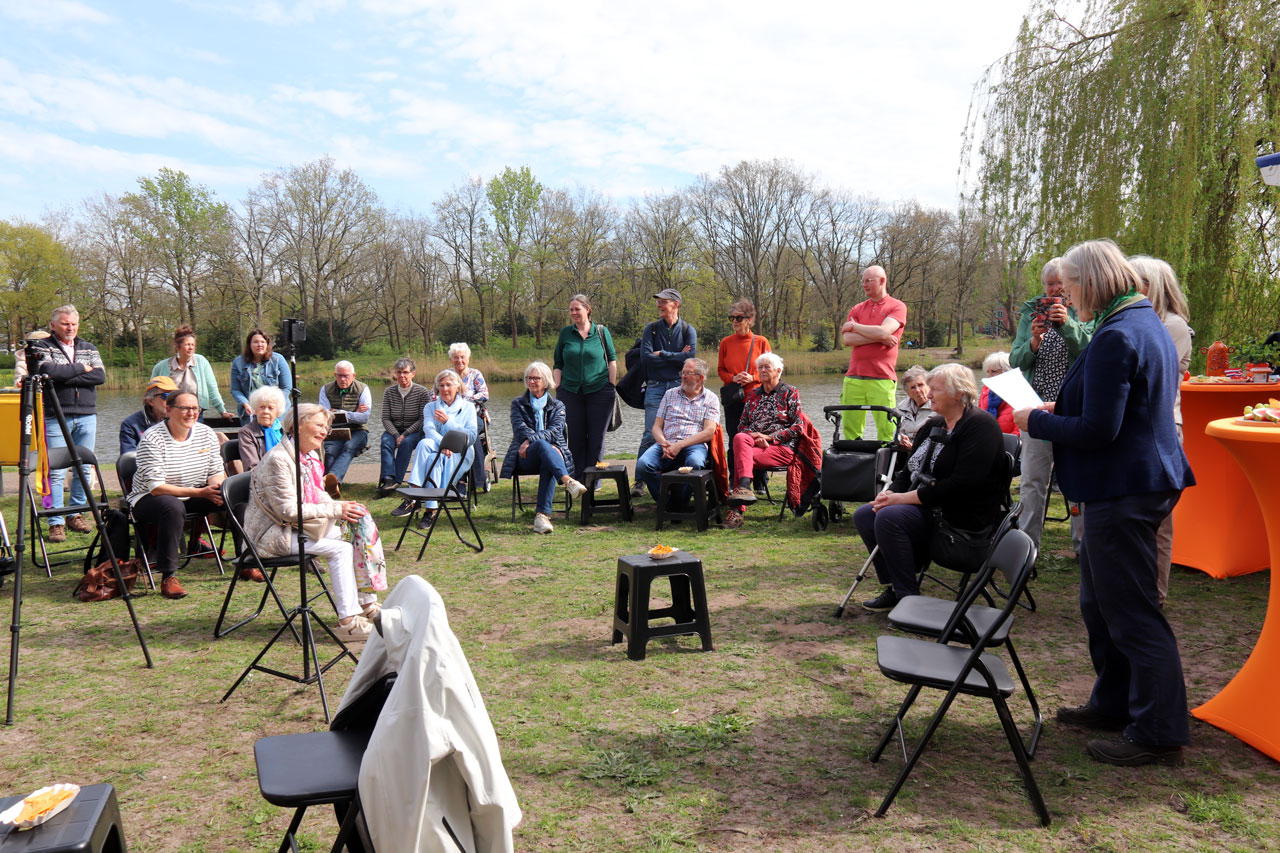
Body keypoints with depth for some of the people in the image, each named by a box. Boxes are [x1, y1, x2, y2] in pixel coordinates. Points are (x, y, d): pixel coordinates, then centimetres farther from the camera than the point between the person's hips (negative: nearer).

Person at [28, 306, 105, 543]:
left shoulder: (89, 349, 14)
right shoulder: (43, 347, 4)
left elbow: (100, 376, -2)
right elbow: (49, 371, -16)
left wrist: (65, 377, -9)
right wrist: (81, 368, -5)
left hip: (86, 416, 4)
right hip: (56, 417, -4)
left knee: (84, 469, 7)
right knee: (56, 472, -7)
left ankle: (76, 515, 19)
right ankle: (56, 523, -3)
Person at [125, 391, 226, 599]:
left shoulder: (207, 434, 0)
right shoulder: (152, 439, -17)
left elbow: (216, 472, 3)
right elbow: (155, 487, -23)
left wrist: (217, 486, -23)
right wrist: (200, 492, -31)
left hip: (194, 496, 5)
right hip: (148, 499, -5)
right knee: (173, 507, -40)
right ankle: (168, 577, -32)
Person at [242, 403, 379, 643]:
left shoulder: (311, 456, 8)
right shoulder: (278, 460, -21)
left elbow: (318, 497, 16)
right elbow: (289, 511, -25)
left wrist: (344, 507, -5)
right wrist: (336, 510, -23)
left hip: (299, 527, 9)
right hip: (272, 534, -9)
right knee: (340, 549, -22)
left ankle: (367, 605, 2)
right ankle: (348, 622, -20)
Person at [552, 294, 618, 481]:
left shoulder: (601, 331, 4)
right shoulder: (565, 333, 8)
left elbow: (612, 359, 8)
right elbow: (558, 363, 11)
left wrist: (612, 386, 1)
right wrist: (557, 387, 3)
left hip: (599, 390, -1)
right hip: (571, 392, 1)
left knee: (596, 437, 2)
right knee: (575, 438, 3)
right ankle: (577, 478, 13)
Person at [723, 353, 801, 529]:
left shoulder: (790, 392, 8)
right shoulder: (753, 394, 22)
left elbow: (797, 428, 0)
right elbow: (742, 424, 18)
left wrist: (769, 437, -10)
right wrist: (753, 437, -6)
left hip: (782, 448, -4)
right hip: (752, 443, 4)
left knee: (740, 456, -30)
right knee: (739, 438, -33)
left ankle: (737, 510, -34)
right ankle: (744, 487, -45)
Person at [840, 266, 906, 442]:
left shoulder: (897, 307, 5)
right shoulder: (857, 309, 17)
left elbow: (883, 332, -13)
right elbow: (847, 339, 2)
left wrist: (854, 326, 2)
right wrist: (880, 338, -7)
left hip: (882, 379, -4)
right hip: (853, 378, 4)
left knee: (886, 431, -6)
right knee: (850, 429, 3)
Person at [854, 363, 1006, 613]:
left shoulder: (980, 425, -15)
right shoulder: (934, 425, 14)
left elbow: (961, 484, -24)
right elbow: (910, 471, 17)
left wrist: (905, 498, -22)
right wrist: (890, 494, -6)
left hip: (964, 516, -9)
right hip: (926, 506, 9)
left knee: (890, 517, -28)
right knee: (864, 515, -5)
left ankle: (909, 597, -18)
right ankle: (894, 587, 2)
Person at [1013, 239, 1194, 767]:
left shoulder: (1115, 337, -21)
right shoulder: (1147, 324, 13)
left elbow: (1096, 431, -24)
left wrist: (1036, 421, -10)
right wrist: (1059, 410, 14)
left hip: (1122, 491, -11)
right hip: (1146, 479, 11)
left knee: (1132, 613, 0)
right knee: (1101, 604, 20)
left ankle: (1159, 733, 12)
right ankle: (1115, 703, 34)